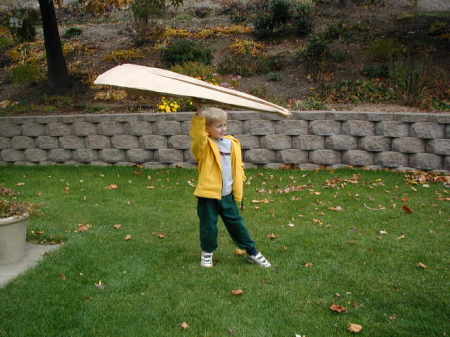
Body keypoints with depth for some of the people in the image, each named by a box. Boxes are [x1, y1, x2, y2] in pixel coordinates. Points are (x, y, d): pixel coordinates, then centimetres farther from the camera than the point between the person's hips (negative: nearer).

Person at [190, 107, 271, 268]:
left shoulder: (232, 143, 5)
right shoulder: (204, 146, -9)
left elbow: (238, 168, 10)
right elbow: (198, 136, -33)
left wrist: (238, 191, 9)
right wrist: (199, 117, -48)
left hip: (227, 195, 4)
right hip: (208, 194, -4)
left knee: (237, 223, 13)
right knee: (209, 226, 8)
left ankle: (252, 252, 25)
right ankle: (207, 252, 32)